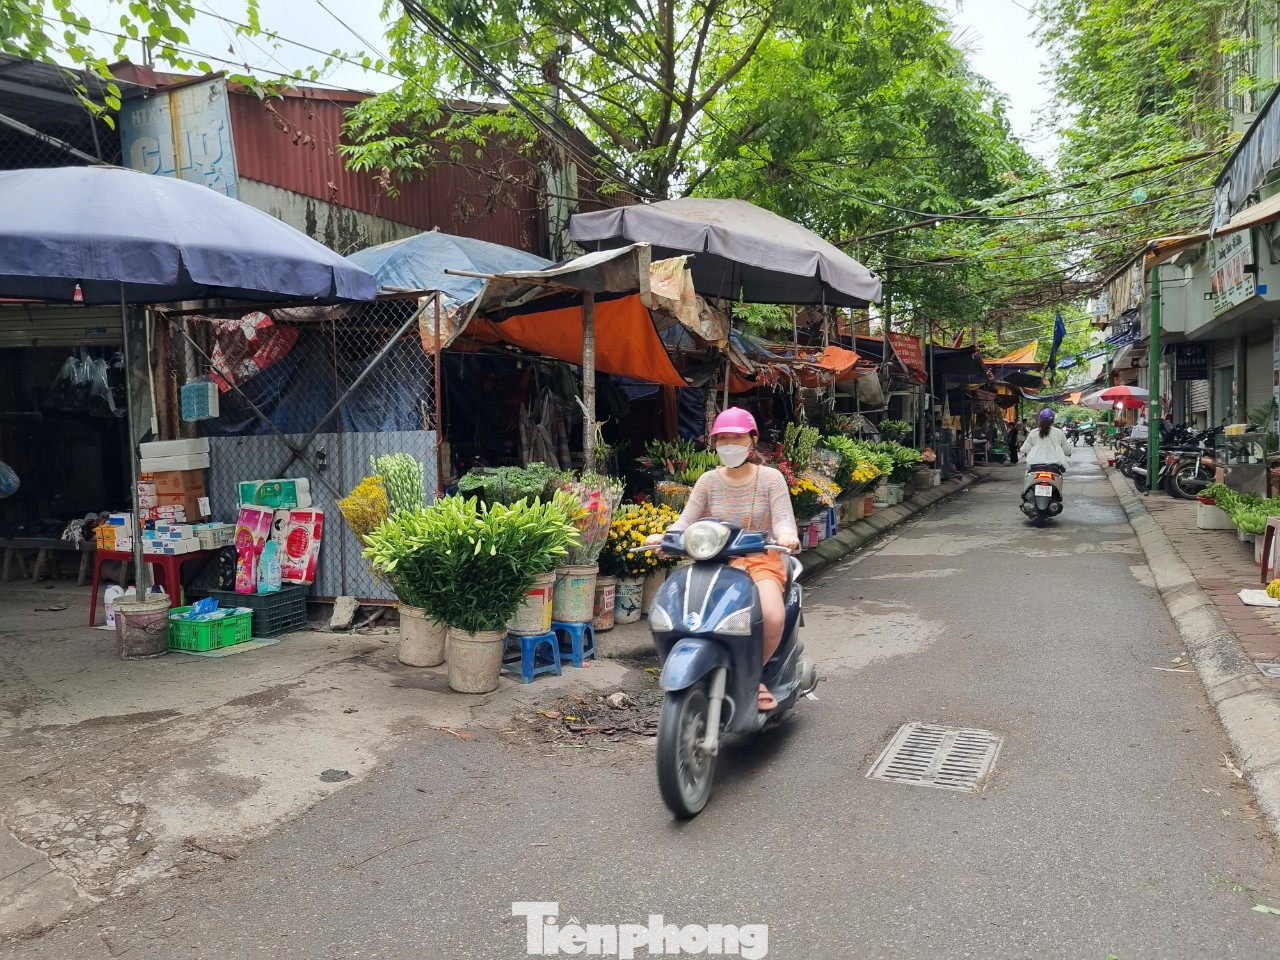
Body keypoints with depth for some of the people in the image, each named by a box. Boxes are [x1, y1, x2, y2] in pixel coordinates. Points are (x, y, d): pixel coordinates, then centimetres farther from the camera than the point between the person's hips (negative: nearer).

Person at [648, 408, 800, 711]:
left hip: (761, 560, -2)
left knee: (773, 618, -31)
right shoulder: (708, 481, 8)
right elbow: (686, 520, 0)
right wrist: (665, 536, -22)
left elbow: (782, 519, -8)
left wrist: (786, 535, -33)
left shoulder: (771, 478, 3)